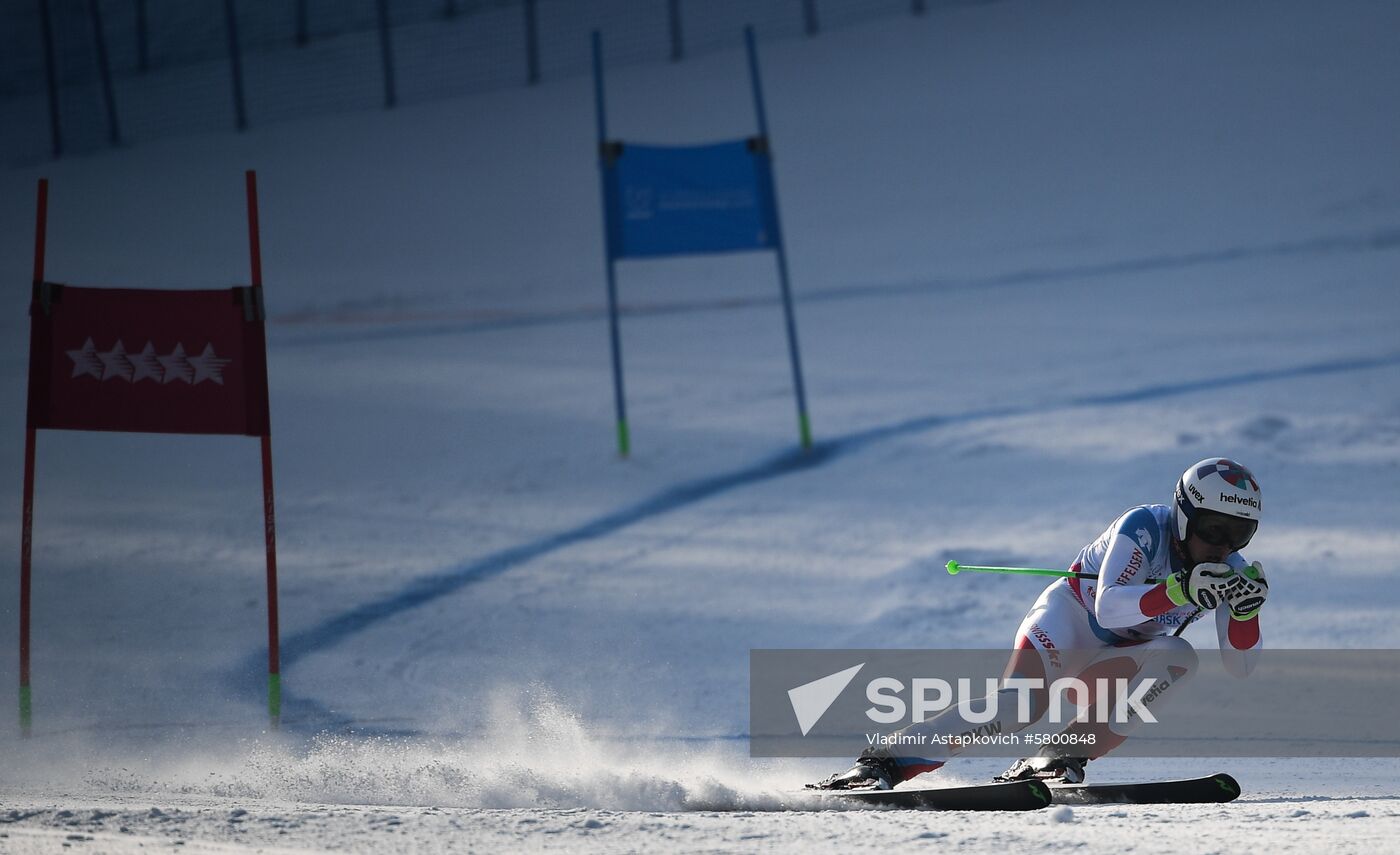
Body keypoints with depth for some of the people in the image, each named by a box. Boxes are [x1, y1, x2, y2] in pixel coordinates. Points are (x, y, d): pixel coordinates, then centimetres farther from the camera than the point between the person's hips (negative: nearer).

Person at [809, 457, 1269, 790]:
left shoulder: (1227, 570, -9)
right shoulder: (1144, 527, -24)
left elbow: (1240, 665, -11)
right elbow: (1107, 608, -37)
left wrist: (1245, 609, -30)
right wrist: (1181, 590, -49)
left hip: (1121, 657, 5)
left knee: (1178, 660, -28)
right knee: (1019, 705, -34)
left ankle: (1057, 759, -28)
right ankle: (880, 763, -30)